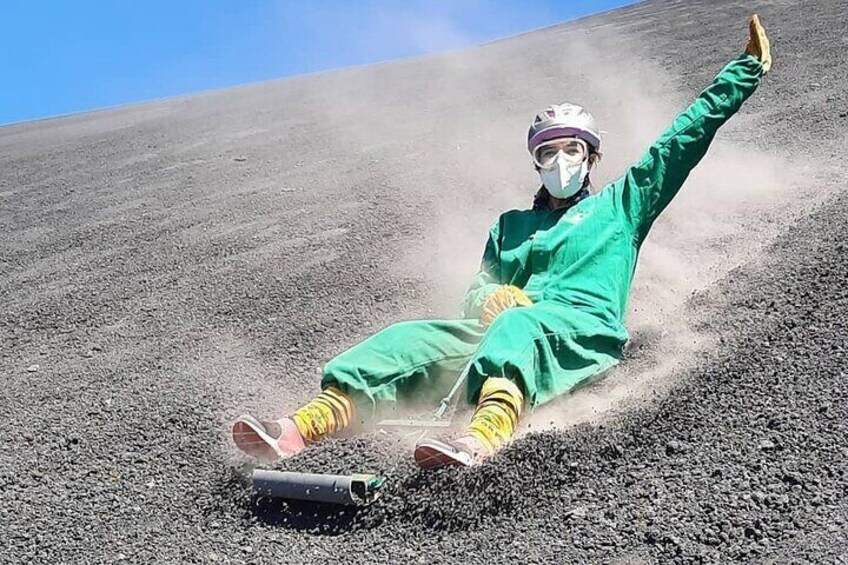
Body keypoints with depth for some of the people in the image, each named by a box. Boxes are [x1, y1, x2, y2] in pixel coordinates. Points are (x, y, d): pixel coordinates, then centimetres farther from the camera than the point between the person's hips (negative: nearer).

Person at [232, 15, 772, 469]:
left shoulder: (620, 205, 24)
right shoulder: (512, 224, 32)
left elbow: (688, 136, 21)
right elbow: (476, 292, 24)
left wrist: (747, 70, 20)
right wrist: (490, 299, -2)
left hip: (587, 332, -4)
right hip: (509, 329, 4)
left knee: (517, 325, -39)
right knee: (413, 336, -21)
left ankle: (486, 432, -69)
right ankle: (311, 422, -43)